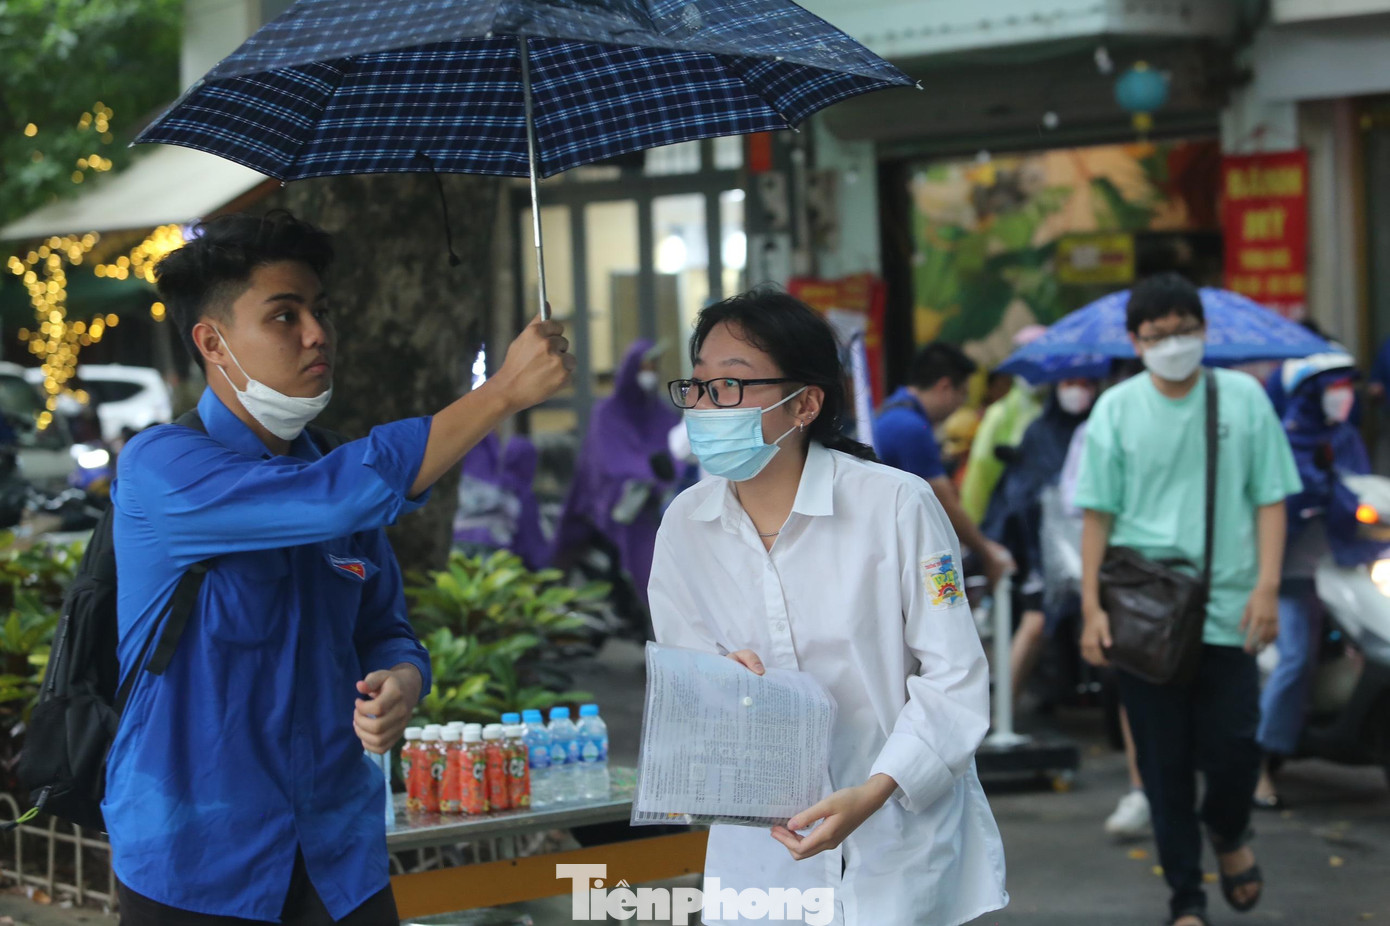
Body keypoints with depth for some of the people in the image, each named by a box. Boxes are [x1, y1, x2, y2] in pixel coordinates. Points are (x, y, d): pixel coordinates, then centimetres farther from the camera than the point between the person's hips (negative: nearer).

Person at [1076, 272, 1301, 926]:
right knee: (1165, 762, 3)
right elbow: (1096, 513, 3)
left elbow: (1270, 499, 5)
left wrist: (1267, 587, -7)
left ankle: (1228, 832, 31)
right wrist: (1092, 607, -3)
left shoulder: (1243, 398, 2)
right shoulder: (1117, 409, 2)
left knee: (1234, 745, -3)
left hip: (1227, 609, 0)